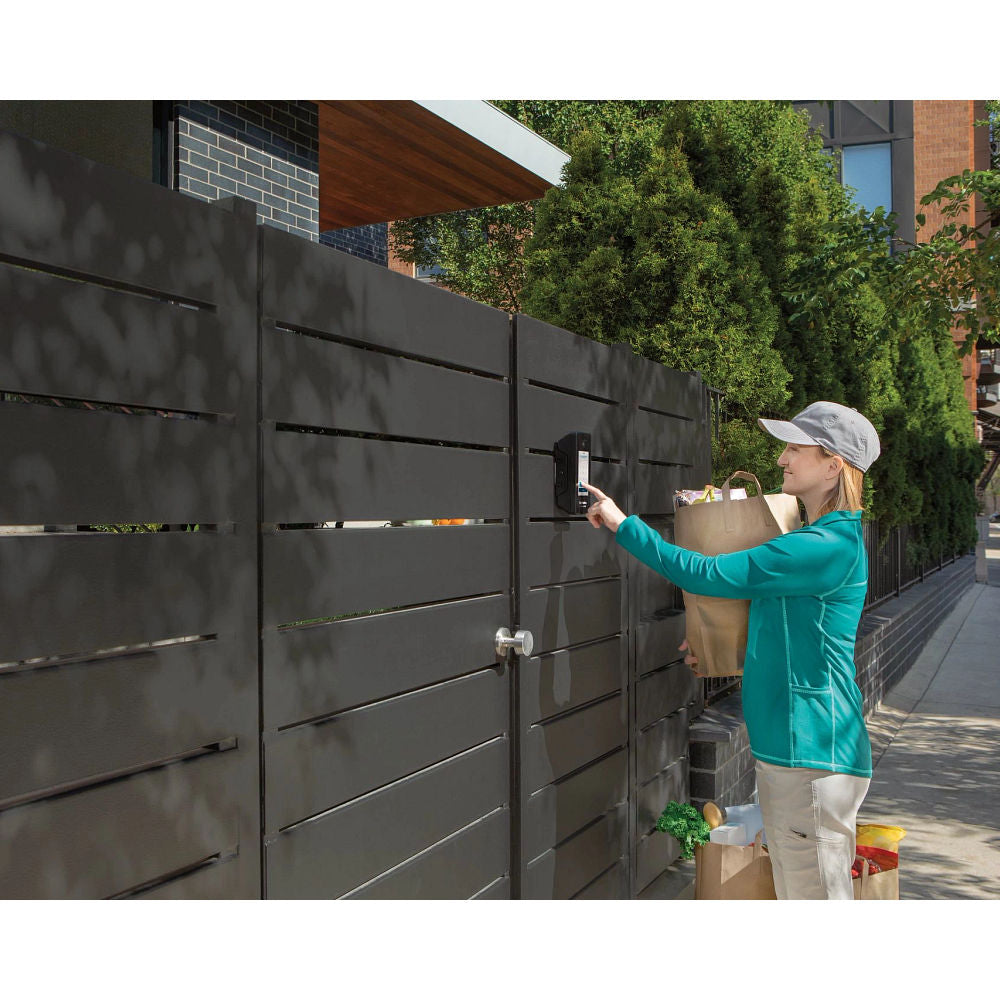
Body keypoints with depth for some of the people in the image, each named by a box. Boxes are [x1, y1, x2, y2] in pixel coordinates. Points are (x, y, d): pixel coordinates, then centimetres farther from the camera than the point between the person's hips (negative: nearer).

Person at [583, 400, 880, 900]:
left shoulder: (829, 547, -20)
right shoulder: (821, 537, 14)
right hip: (784, 747, 10)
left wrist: (623, 524, -12)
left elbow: (707, 575, -20)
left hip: (811, 754, -10)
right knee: (793, 893, 19)